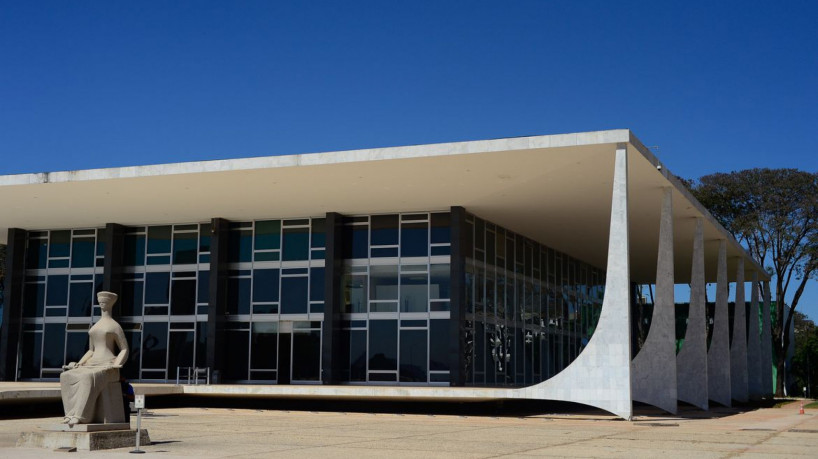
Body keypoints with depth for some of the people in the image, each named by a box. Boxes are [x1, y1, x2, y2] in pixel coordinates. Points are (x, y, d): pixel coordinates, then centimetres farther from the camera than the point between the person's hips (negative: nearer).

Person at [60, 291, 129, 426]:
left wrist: (115, 366, -18)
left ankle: (82, 416, -41)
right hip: (92, 366, 7)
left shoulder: (115, 326, 2)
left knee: (89, 378, -40)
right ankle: (73, 414, -26)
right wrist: (79, 364, 5)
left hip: (107, 367, -7)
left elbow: (125, 350, -1)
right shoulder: (94, 328, 23)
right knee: (67, 377, -20)